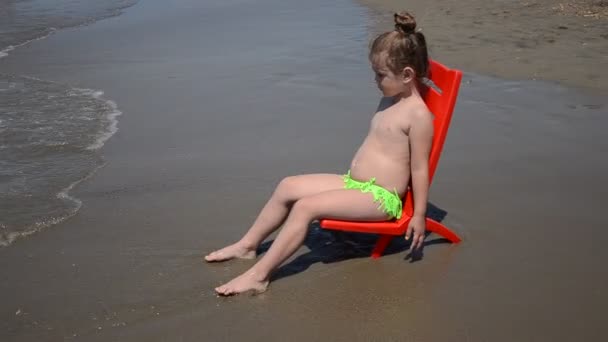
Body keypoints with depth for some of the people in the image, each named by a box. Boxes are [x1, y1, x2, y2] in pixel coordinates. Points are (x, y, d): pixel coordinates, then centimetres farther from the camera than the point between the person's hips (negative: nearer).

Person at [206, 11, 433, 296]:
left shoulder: (418, 114, -16)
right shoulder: (390, 100, 12)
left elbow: (419, 169, -16)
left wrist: (419, 215, -14)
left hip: (380, 197, -10)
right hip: (354, 183, 10)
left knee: (305, 207, -24)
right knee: (288, 186, 3)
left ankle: (258, 275, -21)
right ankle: (248, 245, 15)